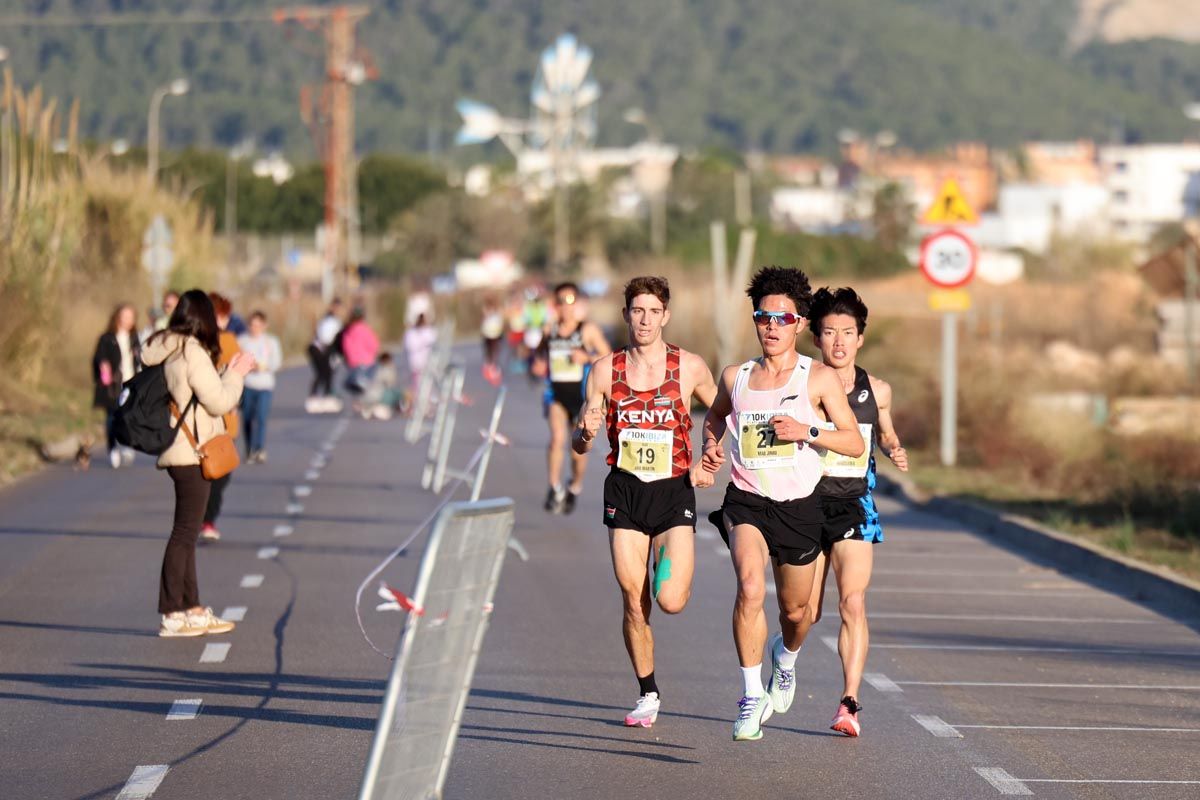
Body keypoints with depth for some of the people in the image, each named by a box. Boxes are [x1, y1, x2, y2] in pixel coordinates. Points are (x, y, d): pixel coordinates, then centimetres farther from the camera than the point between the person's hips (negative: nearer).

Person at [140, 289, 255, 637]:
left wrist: (231, 373, 16)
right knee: (185, 531, -6)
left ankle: (192, 609, 21)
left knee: (186, 532, 14)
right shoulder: (193, 352, -16)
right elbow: (219, 402, -15)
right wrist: (236, 373, 1)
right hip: (191, 454, -10)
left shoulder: (168, 351, 11)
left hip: (179, 453, 10)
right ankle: (171, 615, -5)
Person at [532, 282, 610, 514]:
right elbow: (540, 353, 22)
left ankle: (575, 488, 32)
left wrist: (587, 357, -20)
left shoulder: (588, 330, -4)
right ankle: (555, 489, -16)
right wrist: (538, 365, 0)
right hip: (556, 393, 1)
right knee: (557, 438, -20)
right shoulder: (550, 330, 4)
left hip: (581, 395, -1)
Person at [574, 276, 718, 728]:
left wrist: (709, 465, 2)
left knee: (670, 600, -14)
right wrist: (586, 431, -16)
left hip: (673, 492, -1)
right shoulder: (606, 370, 3)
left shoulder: (690, 368, -1)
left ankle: (673, 575, 24)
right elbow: (579, 445, 7)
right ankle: (648, 695, 16)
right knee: (634, 603, -1)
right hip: (625, 491, 1)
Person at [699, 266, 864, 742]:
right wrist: (711, 445, 6)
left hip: (799, 506, 0)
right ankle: (751, 697, -18)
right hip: (746, 502, 0)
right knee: (750, 588, -26)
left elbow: (855, 443, -6)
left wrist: (806, 431, -19)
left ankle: (785, 658, 52)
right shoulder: (735, 377, 4)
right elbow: (715, 415, 26)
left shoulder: (819, 378, -4)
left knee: (795, 609, 15)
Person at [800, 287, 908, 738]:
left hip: (854, 506, 1)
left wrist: (896, 452, 2)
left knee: (853, 603, -16)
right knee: (806, 613, 6)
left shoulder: (876, 391, 5)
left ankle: (850, 704, -17)